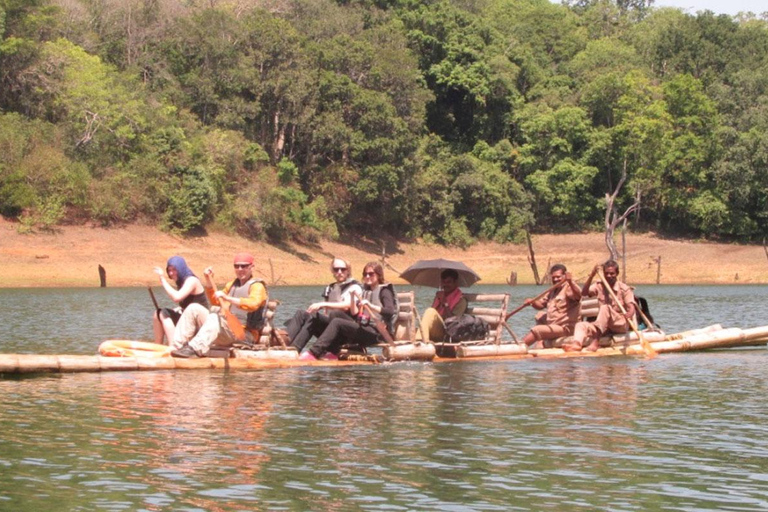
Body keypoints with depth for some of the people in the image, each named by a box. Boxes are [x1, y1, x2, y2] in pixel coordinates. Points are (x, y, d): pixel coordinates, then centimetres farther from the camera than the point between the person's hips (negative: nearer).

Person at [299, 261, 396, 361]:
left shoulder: (384, 291, 1)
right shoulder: (366, 291, 22)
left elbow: (390, 312, -17)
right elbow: (355, 314, 14)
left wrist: (371, 306, -29)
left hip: (376, 333, -7)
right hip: (363, 329, 7)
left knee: (337, 323, -22)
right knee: (335, 314, -10)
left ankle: (314, 352, -30)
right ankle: (333, 352, -19)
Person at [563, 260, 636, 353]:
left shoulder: (624, 289, -3)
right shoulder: (599, 287, 7)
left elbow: (631, 307, -16)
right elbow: (584, 293, -10)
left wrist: (629, 315, -40)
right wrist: (592, 275, -21)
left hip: (621, 325, -5)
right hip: (605, 326, 5)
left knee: (605, 308, -31)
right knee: (581, 325, -16)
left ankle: (595, 341, -44)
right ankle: (576, 343, -51)